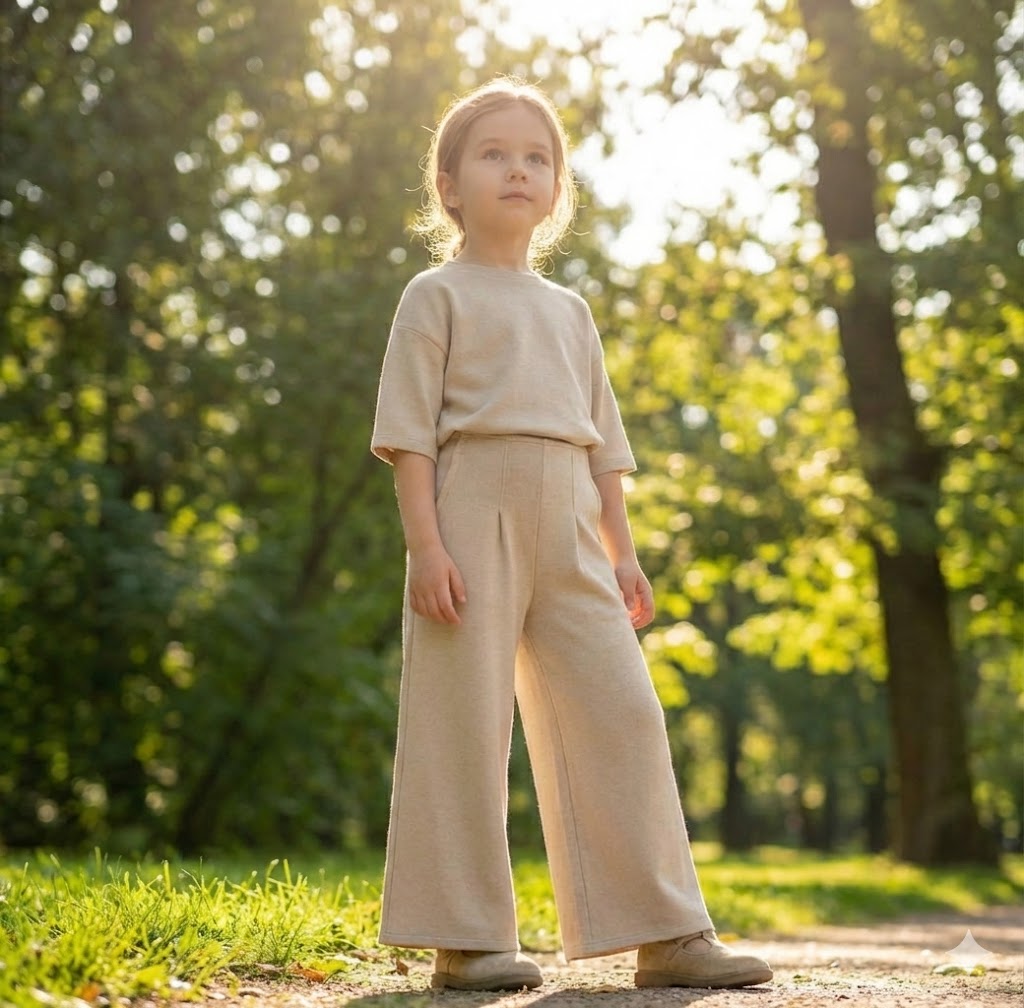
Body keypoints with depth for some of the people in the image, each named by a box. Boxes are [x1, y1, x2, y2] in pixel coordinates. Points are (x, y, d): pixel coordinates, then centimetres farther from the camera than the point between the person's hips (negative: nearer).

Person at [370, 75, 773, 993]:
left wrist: (622, 552, 13)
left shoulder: (569, 312, 23)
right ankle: (464, 940, 3)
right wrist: (425, 542, -15)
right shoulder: (437, 296, 5)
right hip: (474, 510, -5)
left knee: (621, 714, 0)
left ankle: (668, 935, 4)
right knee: (466, 721, -4)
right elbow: (409, 429, -4)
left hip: (568, 530, 5)